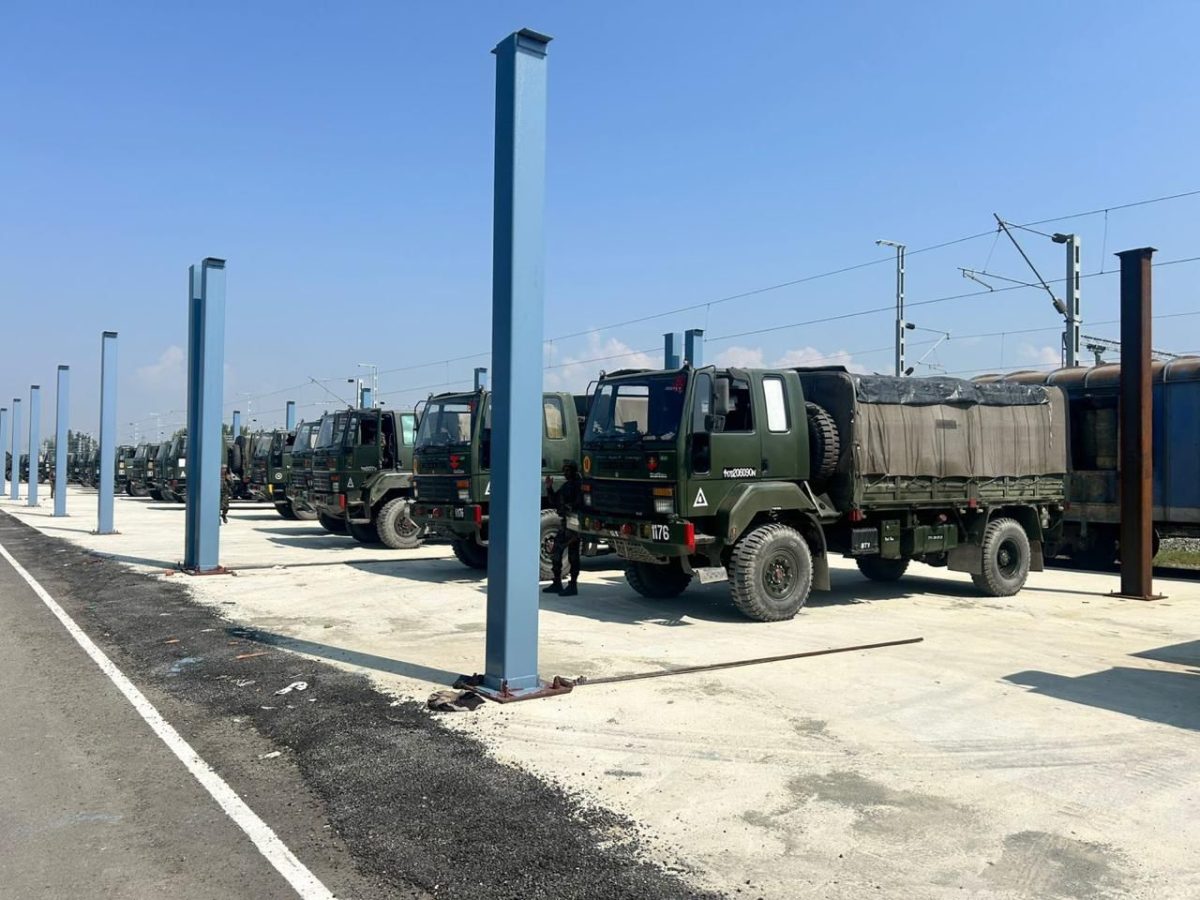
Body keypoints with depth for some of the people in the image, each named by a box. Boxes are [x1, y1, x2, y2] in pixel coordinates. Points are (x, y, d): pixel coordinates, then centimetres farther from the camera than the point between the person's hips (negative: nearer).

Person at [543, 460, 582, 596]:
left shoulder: (579, 485, -12)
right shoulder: (566, 485, 17)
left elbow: (580, 505, -19)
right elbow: (555, 502, 21)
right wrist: (549, 488, 10)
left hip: (573, 524, -9)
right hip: (563, 524, 9)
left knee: (572, 555, -3)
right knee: (555, 551, 11)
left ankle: (573, 585, 4)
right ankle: (557, 583, 19)